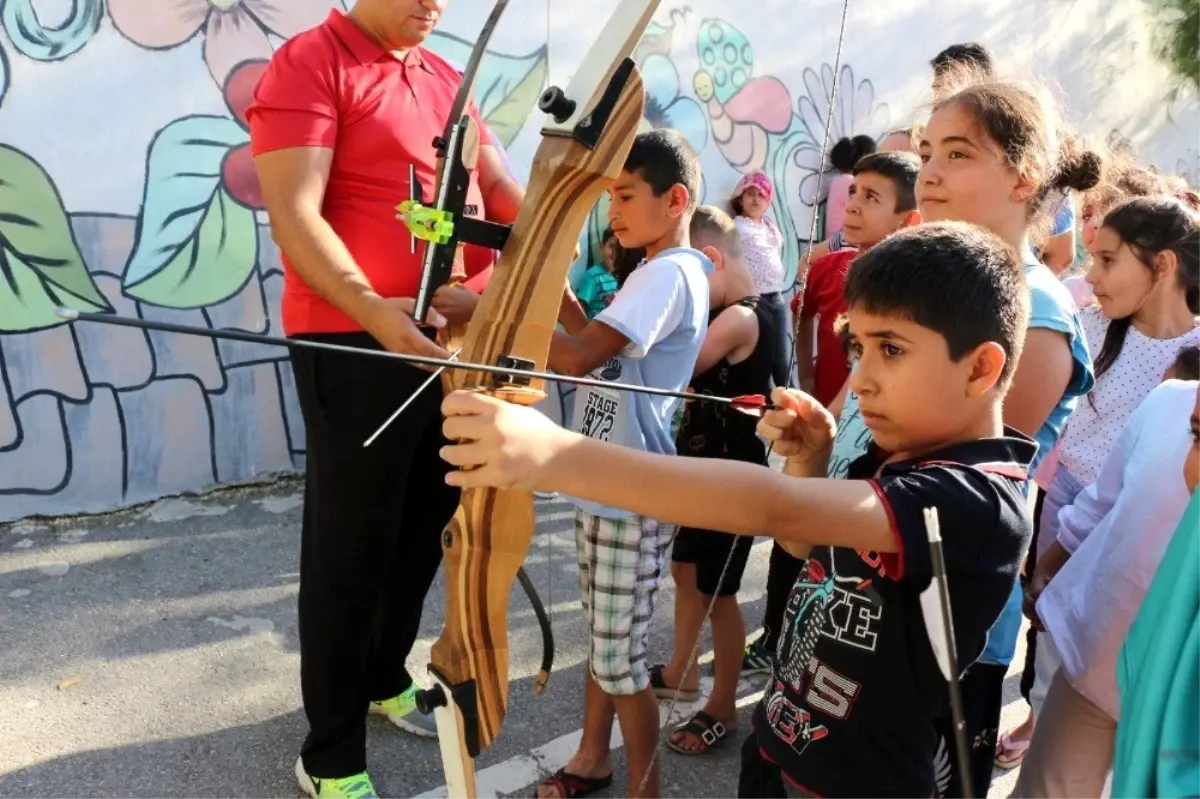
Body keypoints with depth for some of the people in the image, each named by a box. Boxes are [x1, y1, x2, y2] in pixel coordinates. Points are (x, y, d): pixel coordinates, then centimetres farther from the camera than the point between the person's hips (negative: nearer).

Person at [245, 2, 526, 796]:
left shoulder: (446, 78, 16)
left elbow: (498, 184, 16)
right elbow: (293, 215, -17)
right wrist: (373, 310, -30)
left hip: (454, 339, 7)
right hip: (358, 346, -7)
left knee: (427, 529, 17)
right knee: (350, 551, 2)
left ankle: (387, 678, 40)